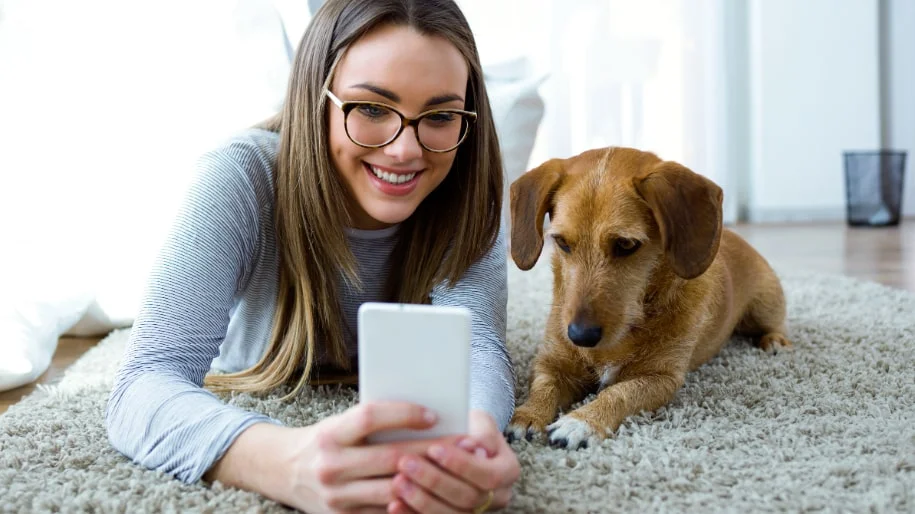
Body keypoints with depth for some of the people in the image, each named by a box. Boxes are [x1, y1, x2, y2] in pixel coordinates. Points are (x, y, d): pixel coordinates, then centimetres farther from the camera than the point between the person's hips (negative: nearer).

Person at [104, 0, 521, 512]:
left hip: (388, 381, 1)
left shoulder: (465, 193, -32)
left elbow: (475, 345, -42)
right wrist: (288, 463, -71)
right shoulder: (243, 180, -40)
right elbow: (144, 389, -49)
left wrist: (472, 435, -68)